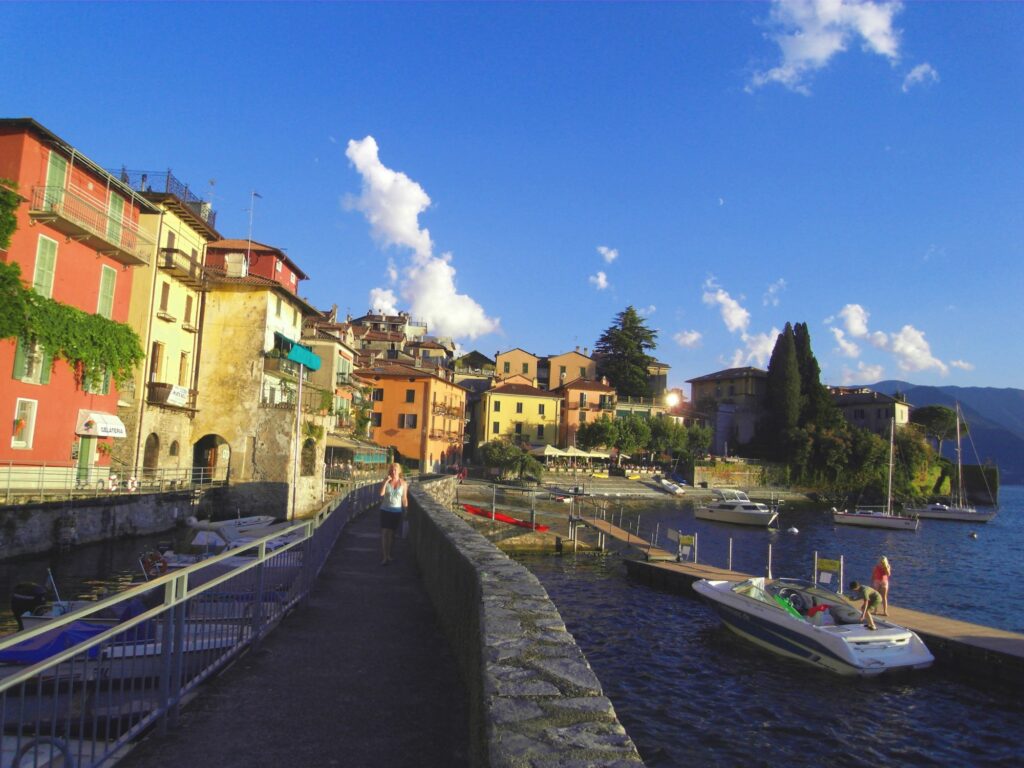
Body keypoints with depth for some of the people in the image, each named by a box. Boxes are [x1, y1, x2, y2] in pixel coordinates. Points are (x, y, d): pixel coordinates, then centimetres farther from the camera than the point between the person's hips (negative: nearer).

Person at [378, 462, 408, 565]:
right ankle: (384, 557, -5)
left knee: (392, 533, 8)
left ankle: (389, 555, 23)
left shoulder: (403, 483, -2)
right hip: (385, 510, 0)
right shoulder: (386, 482, -2)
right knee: (384, 533, -7)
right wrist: (386, 481, -22)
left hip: (397, 511, 0)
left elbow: (404, 499, 3)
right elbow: (381, 493, -18)